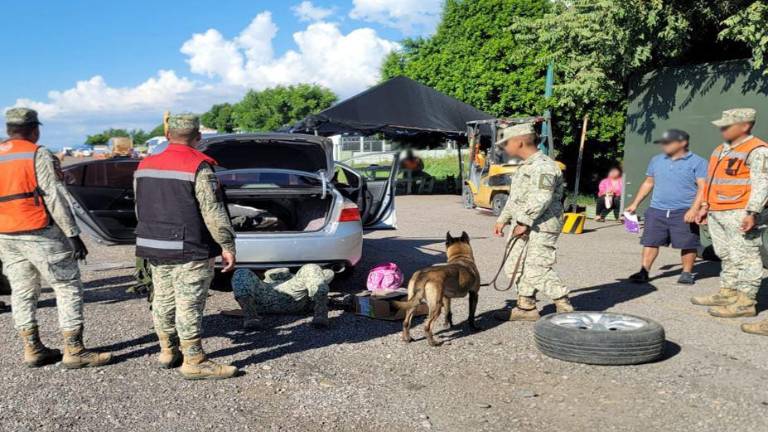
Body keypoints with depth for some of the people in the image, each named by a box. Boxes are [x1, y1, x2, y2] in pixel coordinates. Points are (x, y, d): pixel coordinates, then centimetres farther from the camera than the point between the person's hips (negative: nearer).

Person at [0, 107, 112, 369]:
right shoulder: (38, 155, -9)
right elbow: (54, 198, -14)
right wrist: (73, 234, -12)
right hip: (39, 234, -7)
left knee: (22, 292, 14)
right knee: (68, 287, 0)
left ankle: (33, 350, 20)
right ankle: (74, 352, 0)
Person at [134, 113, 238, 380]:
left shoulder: (144, 167, 10)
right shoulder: (199, 169, -14)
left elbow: (140, 209, 16)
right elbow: (213, 212, -17)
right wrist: (227, 245, -11)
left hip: (154, 248, 8)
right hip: (189, 250, -7)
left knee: (163, 300, 16)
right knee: (189, 306, -4)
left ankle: (168, 351, 29)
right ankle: (194, 362, 2)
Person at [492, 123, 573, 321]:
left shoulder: (543, 166, -15)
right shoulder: (526, 166, 19)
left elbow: (541, 198, -25)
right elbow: (514, 197, 25)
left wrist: (524, 222, -24)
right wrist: (503, 219, 24)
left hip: (542, 227, -10)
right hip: (524, 226, 10)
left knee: (537, 270, -10)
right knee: (515, 266, 11)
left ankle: (564, 308, 2)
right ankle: (525, 307, 21)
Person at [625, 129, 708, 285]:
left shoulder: (697, 162, -3)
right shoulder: (657, 160, 14)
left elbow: (703, 188, -9)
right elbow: (648, 183, 21)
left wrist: (694, 209, -21)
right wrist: (635, 204, 18)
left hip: (684, 212, -4)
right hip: (657, 211, 4)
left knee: (687, 244, 1)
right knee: (650, 241, 1)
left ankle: (687, 273, 16)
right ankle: (644, 272, 5)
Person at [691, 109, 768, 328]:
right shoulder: (721, 150, 18)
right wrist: (706, 206, 22)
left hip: (739, 214, -9)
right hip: (718, 213, 9)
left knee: (744, 257, -6)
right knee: (726, 255, 16)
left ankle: (745, 302, -3)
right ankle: (727, 293, 25)